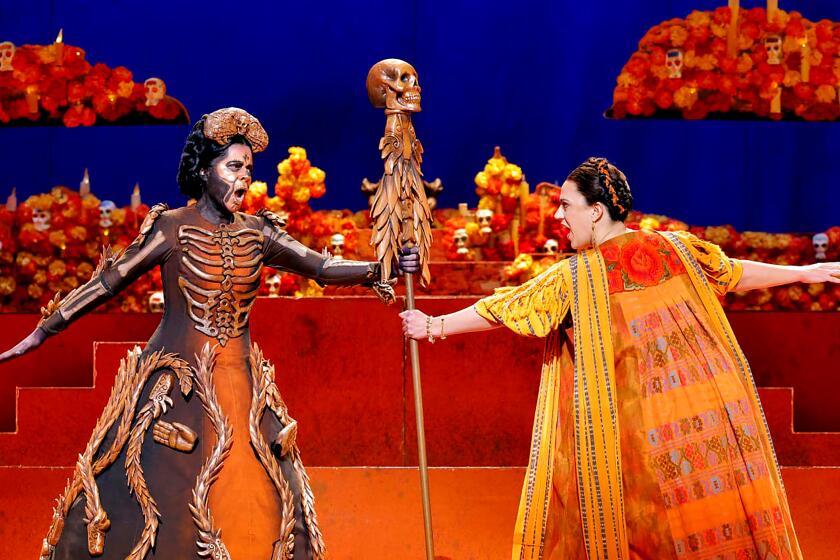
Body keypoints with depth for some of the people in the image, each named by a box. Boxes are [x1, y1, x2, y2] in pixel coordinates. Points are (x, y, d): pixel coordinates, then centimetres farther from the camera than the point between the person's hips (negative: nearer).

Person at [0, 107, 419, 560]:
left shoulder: (258, 235, 6)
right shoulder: (172, 228, -5)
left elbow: (323, 267, 3)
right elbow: (107, 282, -4)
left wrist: (380, 269, -13)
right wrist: (39, 334, -5)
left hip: (240, 386, 4)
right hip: (175, 385, -4)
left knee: (253, 506, 0)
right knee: (157, 499, -6)